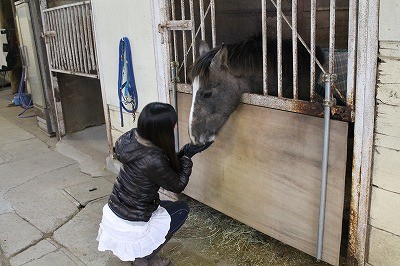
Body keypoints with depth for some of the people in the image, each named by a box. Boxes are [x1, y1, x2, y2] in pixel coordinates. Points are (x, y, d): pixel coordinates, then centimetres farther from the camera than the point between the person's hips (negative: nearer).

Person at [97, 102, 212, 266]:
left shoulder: (133, 137, -8)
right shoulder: (153, 161, -31)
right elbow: (178, 186, -13)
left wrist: (183, 153, -2)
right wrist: (187, 157, -6)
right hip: (129, 227, -8)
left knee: (166, 206, 28)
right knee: (182, 209, 13)